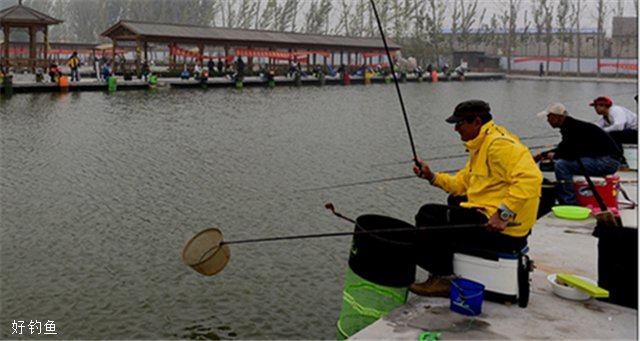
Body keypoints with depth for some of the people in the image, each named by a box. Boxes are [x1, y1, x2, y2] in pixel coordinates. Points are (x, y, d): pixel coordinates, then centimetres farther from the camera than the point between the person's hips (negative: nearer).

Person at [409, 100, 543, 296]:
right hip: (483, 214, 11)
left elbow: (530, 178, -30)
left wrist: (503, 214, -30)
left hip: (503, 229, -11)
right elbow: (462, 183, 21)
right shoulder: (480, 146, 18)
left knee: (429, 219, -12)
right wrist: (432, 177, 8)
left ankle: (443, 279, 2)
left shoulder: (499, 144, -17)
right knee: (429, 213, 15)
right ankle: (439, 273, 16)